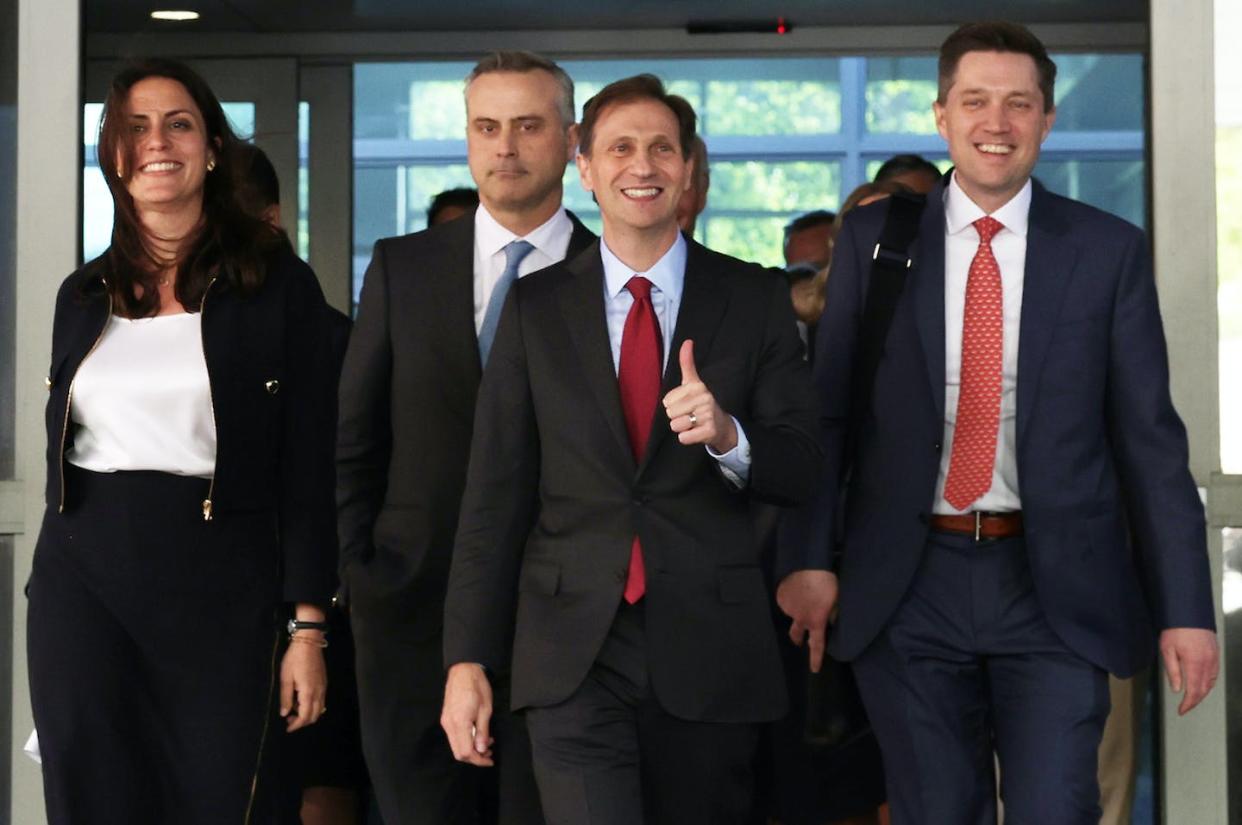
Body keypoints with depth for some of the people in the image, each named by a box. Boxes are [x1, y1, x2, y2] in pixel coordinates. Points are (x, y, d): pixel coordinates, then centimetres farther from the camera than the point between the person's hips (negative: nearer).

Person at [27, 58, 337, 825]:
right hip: (83, 583, 3)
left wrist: (309, 628, -7)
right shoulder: (85, 294, 11)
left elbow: (309, 466, -3)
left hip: (220, 582, -3)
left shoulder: (278, 285, -1)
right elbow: (62, 448, 17)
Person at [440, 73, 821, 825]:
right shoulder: (537, 307, 6)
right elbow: (495, 492, 4)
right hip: (575, 652, 0)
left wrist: (728, 436, -20)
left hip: (710, 650, 1)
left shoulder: (755, 300, 4)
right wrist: (467, 658, 0)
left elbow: (800, 472, 2)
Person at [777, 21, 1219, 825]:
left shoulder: (1109, 251, 2)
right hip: (906, 585, 1)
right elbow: (825, 410, 5)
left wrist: (1185, 607, -2)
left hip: (1056, 587, -1)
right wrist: (808, 557, -6)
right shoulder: (872, 240, 5)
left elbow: (1150, 437, 2)